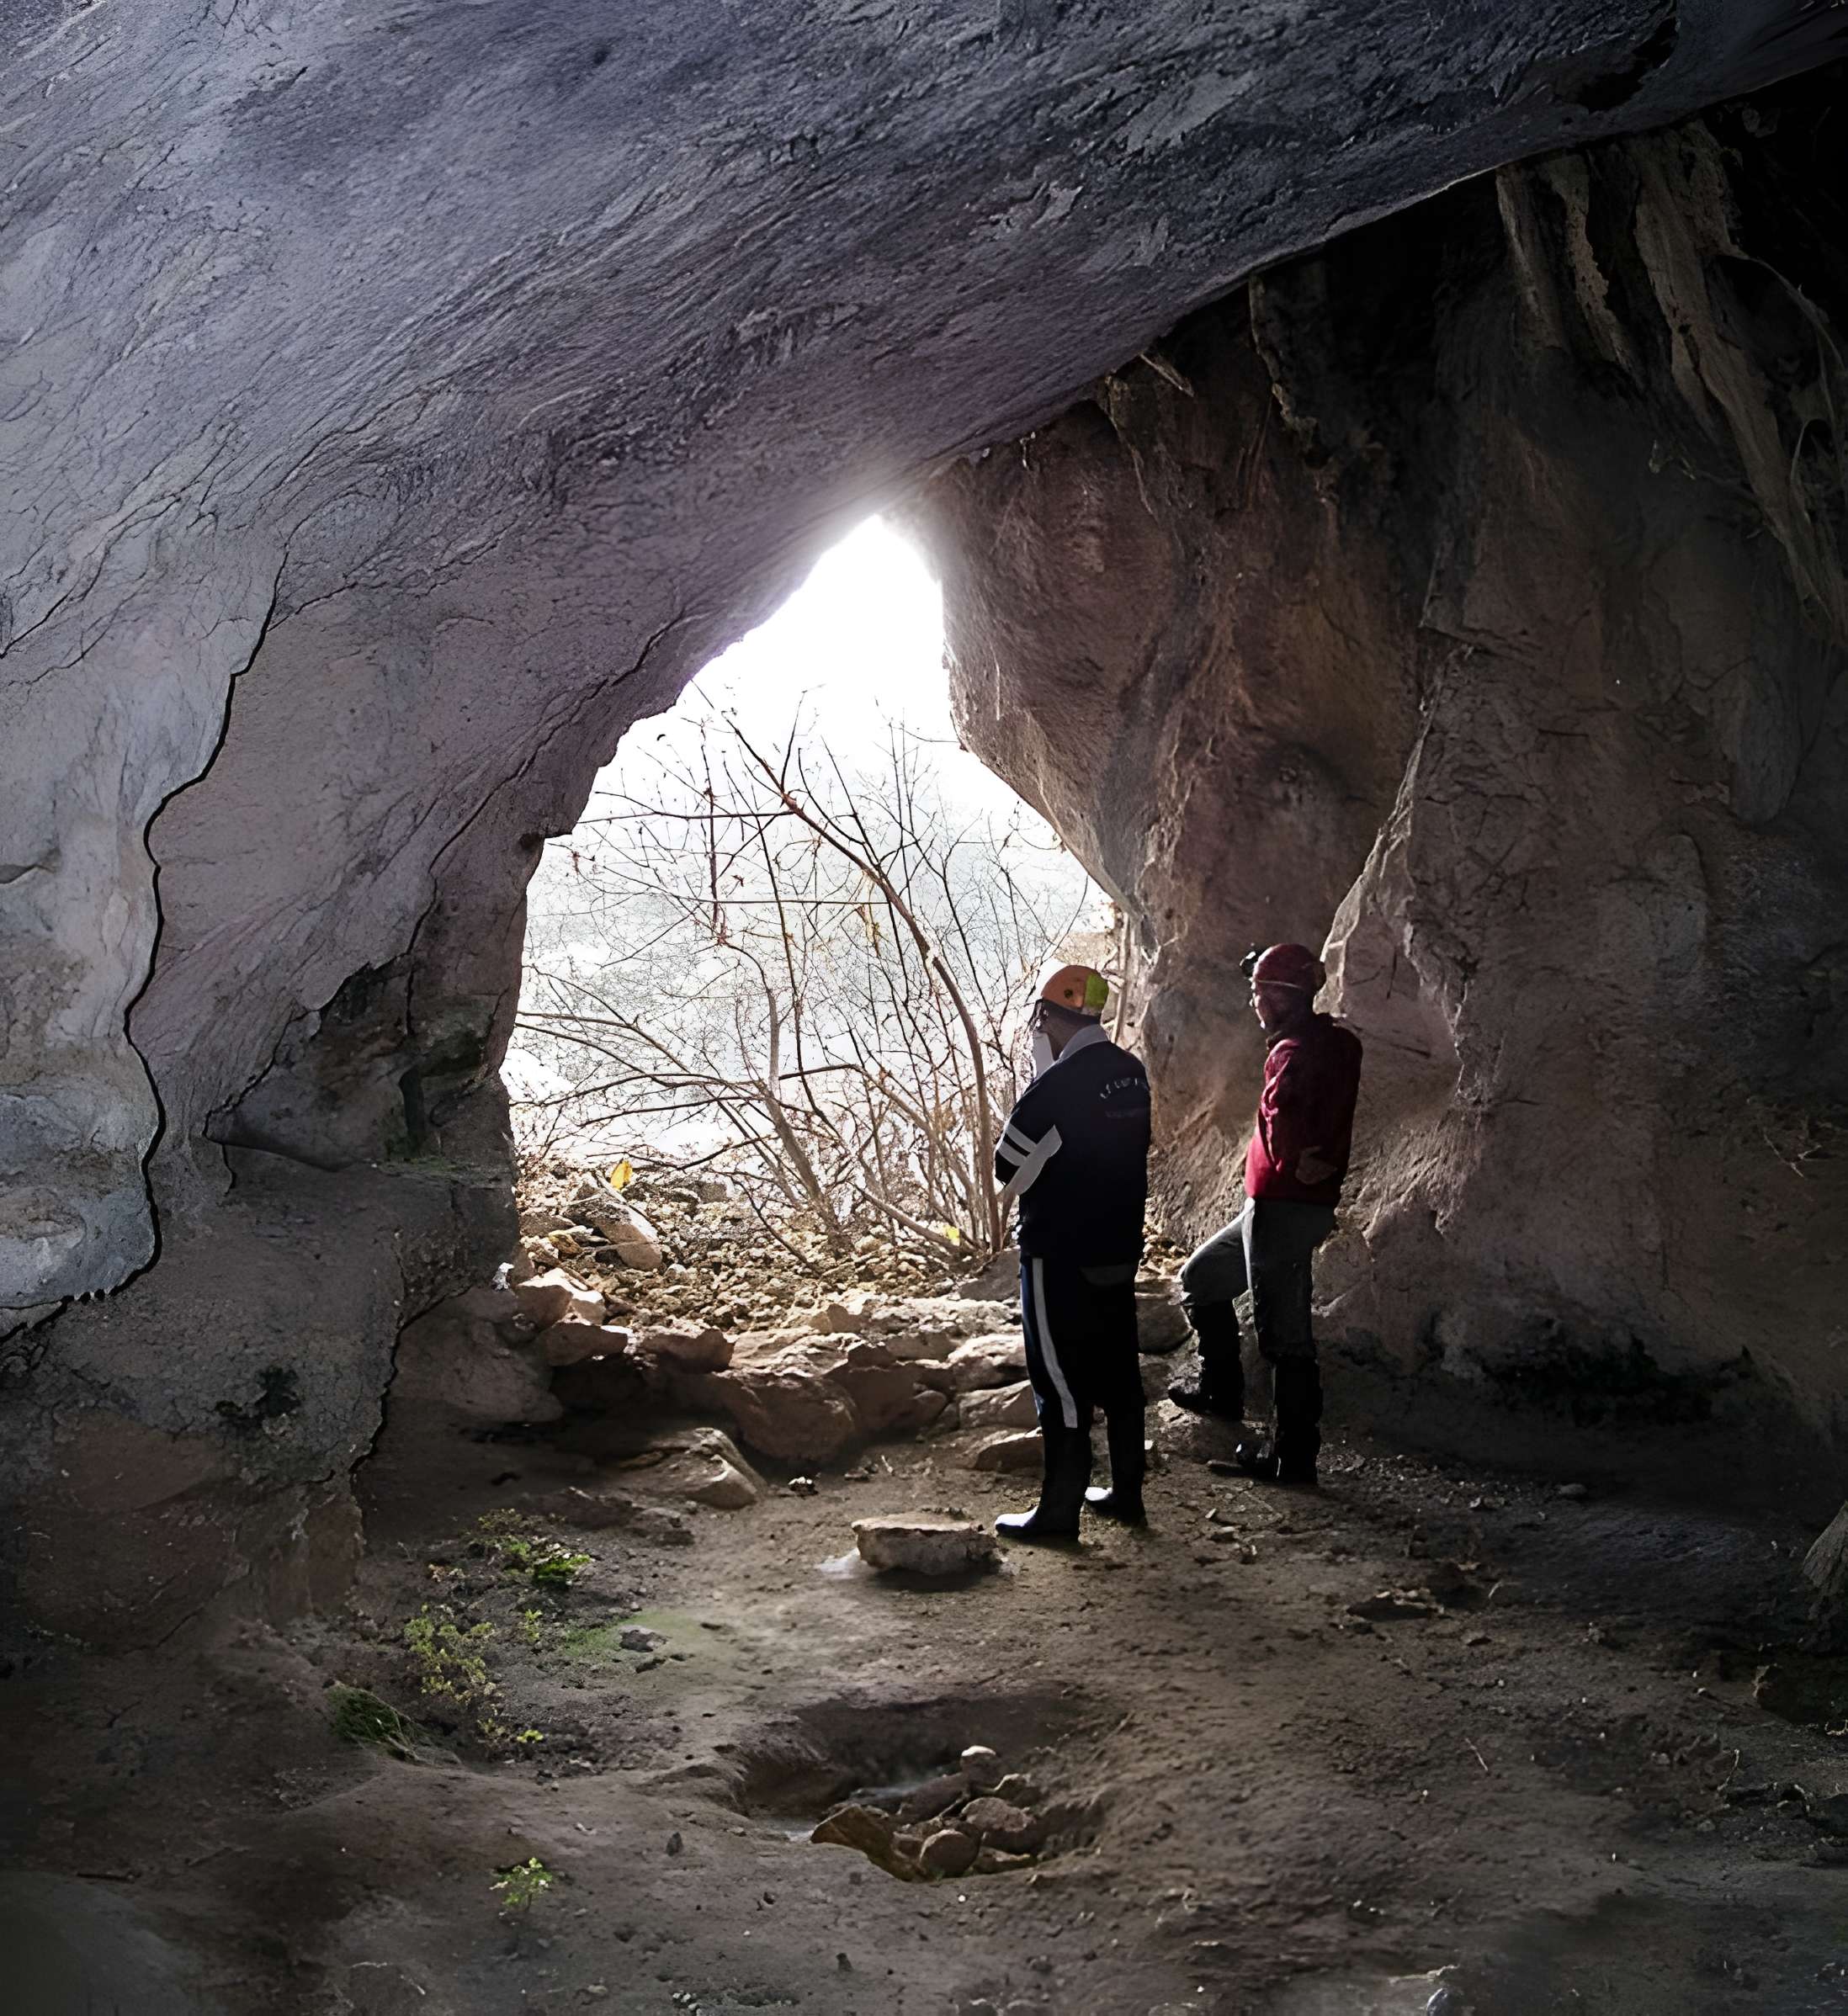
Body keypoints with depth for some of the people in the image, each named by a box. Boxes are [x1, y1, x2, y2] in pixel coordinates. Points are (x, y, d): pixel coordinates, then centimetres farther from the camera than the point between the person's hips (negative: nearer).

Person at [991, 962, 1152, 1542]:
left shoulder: (1056, 1086, -21)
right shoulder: (1132, 1073, 3)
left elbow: (1008, 1171, -14)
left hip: (1060, 1255, -8)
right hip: (1120, 1248, 8)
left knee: (1061, 1382, 1)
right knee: (1118, 1373, 15)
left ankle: (1059, 1510, 7)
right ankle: (1126, 1494, 25)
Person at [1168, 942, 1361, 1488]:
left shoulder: (1295, 1054, -20)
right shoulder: (1332, 1042, 11)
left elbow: (1284, 1131, -29)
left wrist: (1298, 1168, -10)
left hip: (1283, 1207, -11)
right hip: (1276, 1207, 11)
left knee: (1283, 1331, -3)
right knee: (1201, 1278, 24)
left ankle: (1294, 1455, 5)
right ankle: (1221, 1389, 33)